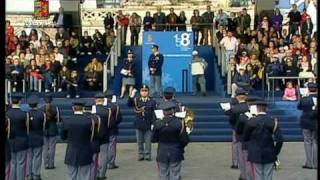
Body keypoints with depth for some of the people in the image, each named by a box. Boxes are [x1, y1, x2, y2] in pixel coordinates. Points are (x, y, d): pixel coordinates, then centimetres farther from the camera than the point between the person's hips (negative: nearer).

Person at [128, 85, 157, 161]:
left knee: (148, 141, 3)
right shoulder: (136, 100, 5)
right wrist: (131, 96, -25)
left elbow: (154, 113, 0)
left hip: (148, 124, -1)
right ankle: (141, 155, 19)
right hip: (139, 123, 2)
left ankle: (147, 155, 13)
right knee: (140, 141, 9)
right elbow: (129, 104, -11)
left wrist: (153, 123, -7)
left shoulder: (152, 101, 1)